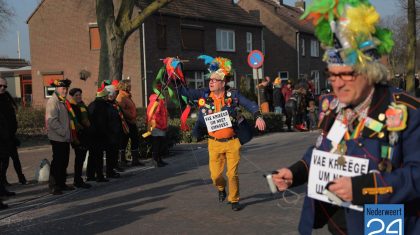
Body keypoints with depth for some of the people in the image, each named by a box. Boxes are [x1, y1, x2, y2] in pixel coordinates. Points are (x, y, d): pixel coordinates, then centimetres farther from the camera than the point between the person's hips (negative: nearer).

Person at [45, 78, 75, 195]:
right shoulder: (53, 102, -13)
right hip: (57, 138, -9)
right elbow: (52, 120, -22)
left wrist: (70, 133, 14)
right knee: (57, 162, -4)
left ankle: (61, 184, 24)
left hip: (65, 138, 9)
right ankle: (53, 186, 3)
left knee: (64, 162, 14)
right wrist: (63, 132, -20)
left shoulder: (64, 101, 17)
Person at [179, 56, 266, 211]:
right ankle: (221, 188, 39)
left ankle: (234, 200, 24)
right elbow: (185, 92, -1)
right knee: (215, 175, 3)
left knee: (232, 174, 1)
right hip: (214, 143, 1)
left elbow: (249, 104, -3)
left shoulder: (232, 95, -4)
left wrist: (258, 116, -18)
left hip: (232, 142, -1)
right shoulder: (203, 95, -1)